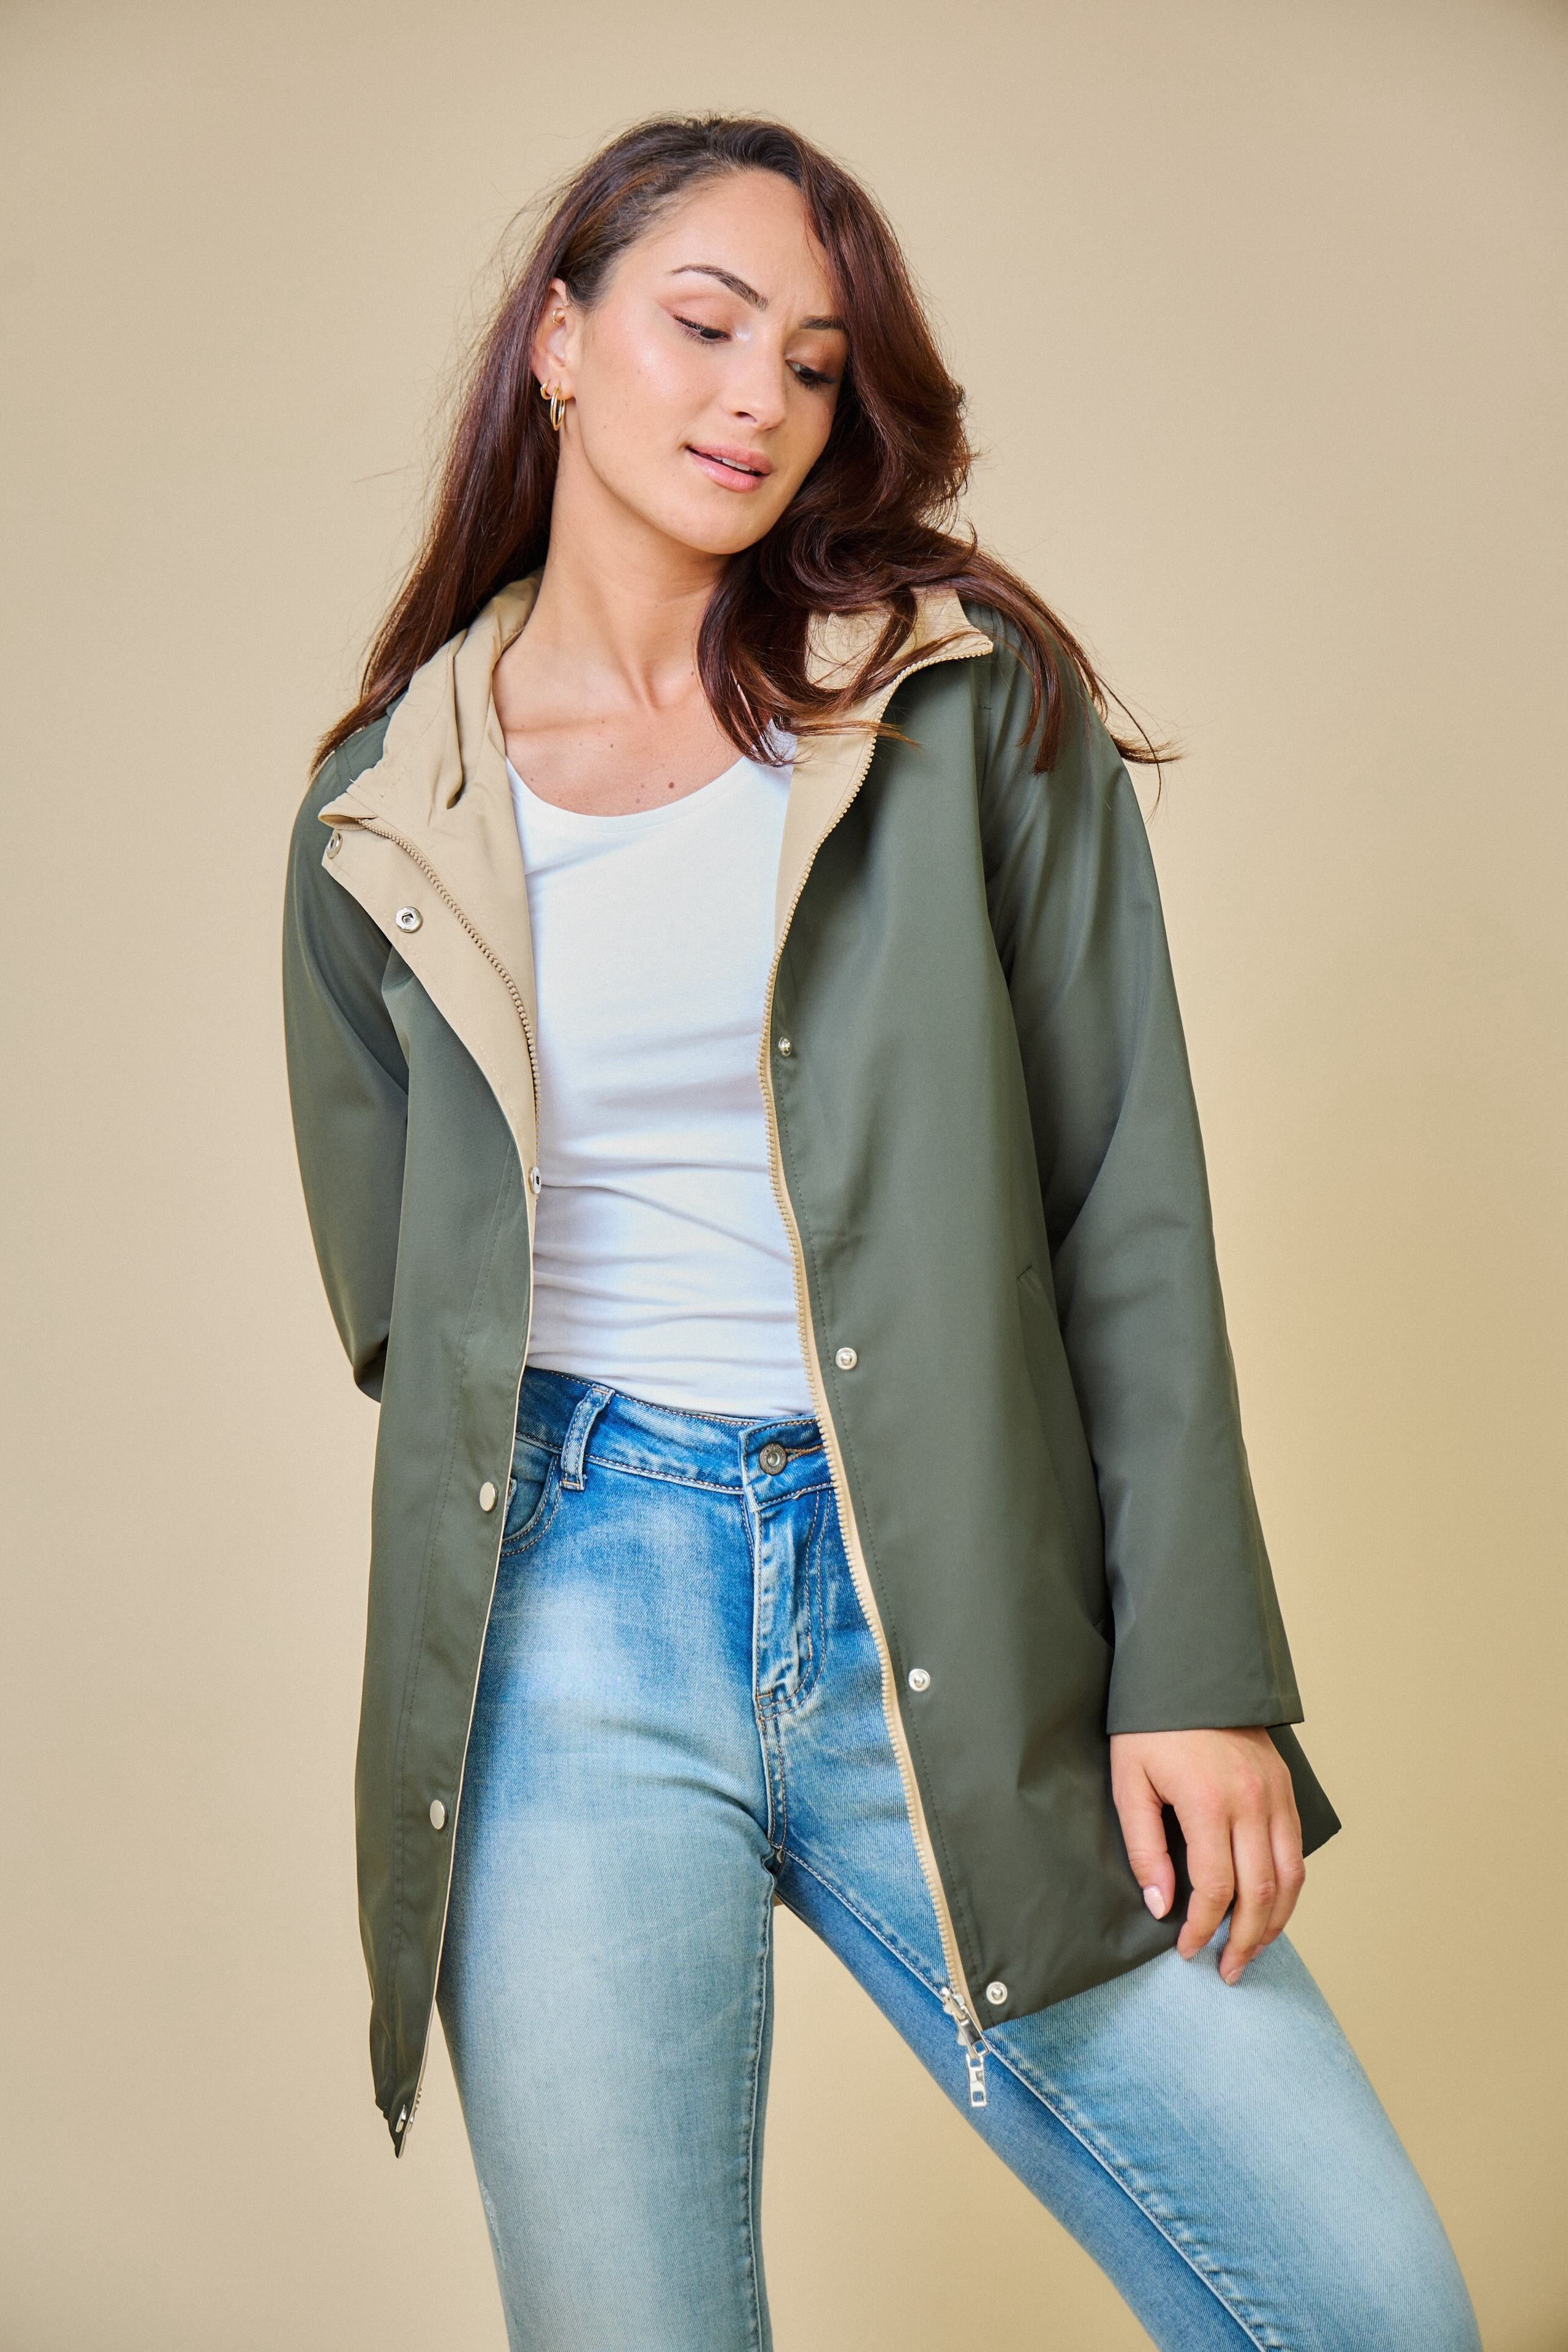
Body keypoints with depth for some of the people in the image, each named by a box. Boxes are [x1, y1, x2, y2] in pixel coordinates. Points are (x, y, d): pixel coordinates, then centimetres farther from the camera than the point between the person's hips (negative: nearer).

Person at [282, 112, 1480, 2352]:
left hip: (957, 1617, 0)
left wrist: (1201, 1662, -5)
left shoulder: (973, 702, 4)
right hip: (570, 1617, 1)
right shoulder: (382, 818, 8)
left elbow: (1128, 1202, 0)